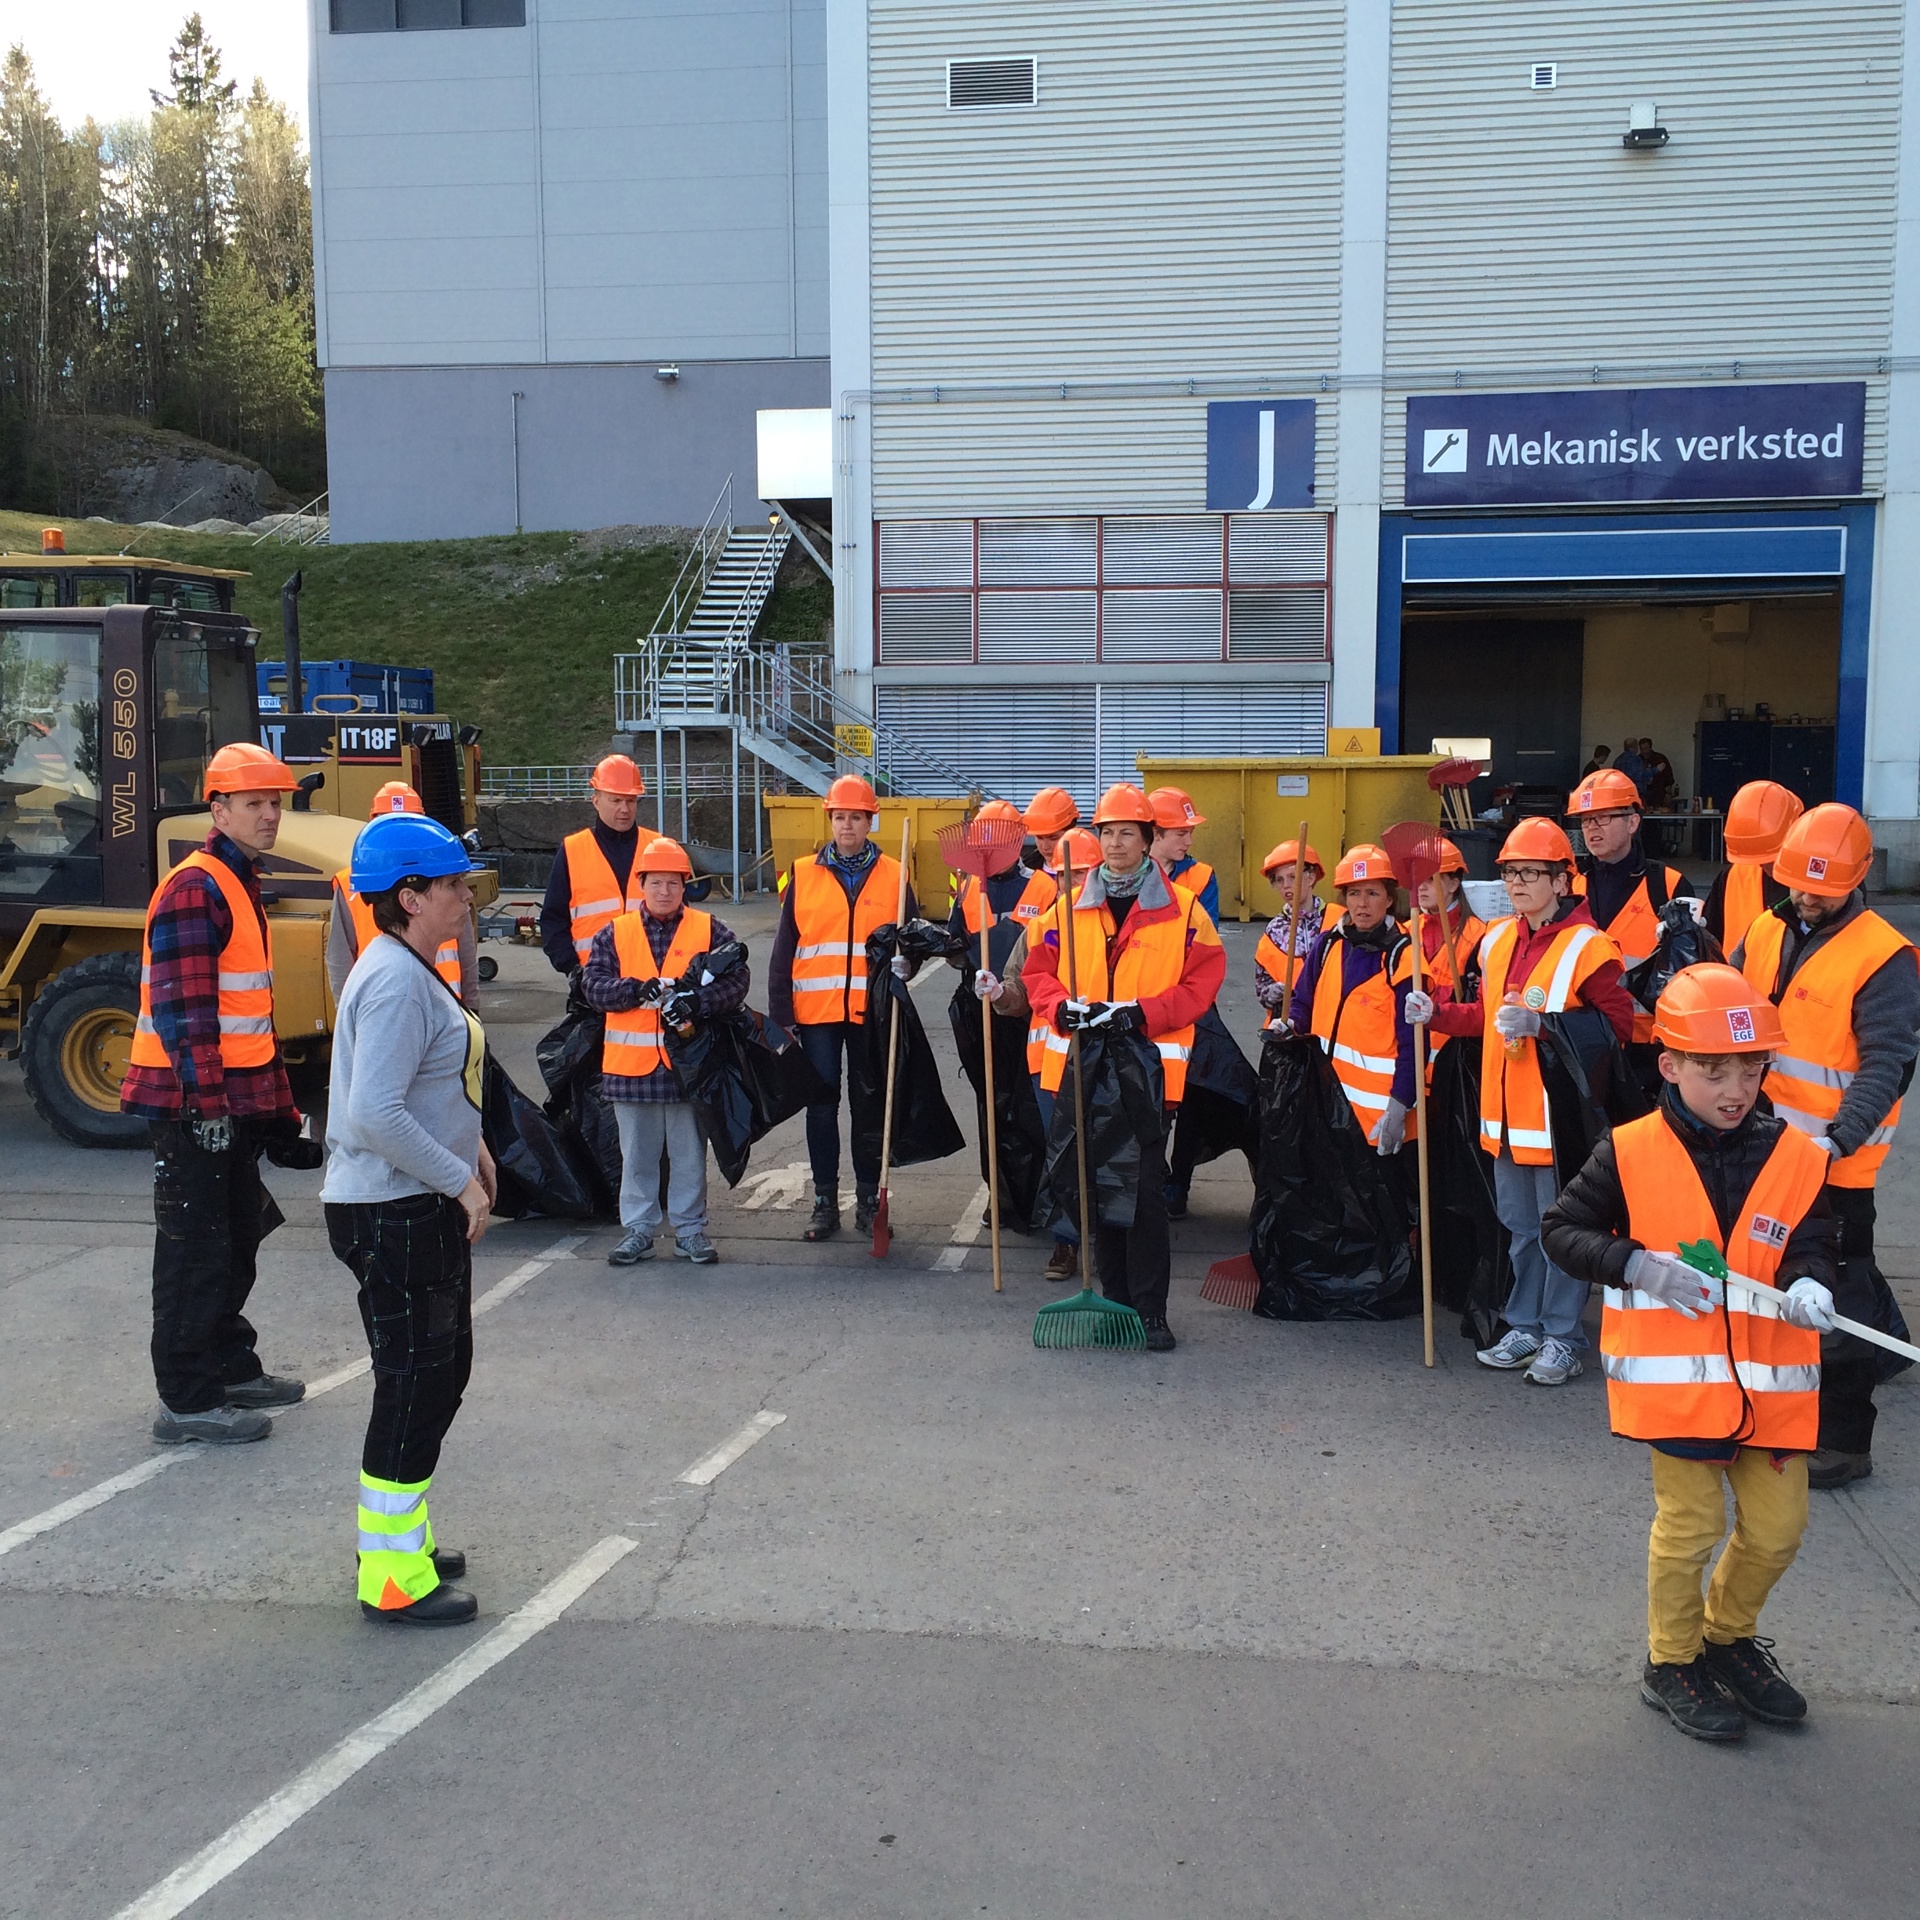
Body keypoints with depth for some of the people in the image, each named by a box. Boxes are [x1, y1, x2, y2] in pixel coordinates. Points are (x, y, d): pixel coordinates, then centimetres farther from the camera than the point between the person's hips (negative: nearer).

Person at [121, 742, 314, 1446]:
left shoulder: (240, 884, 17)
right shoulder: (195, 889, -16)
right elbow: (184, 1010, -23)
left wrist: (277, 1108, 22)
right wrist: (206, 1103, -26)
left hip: (236, 1100, 10)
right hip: (194, 1103, -10)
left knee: (236, 1238, 19)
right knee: (196, 1249, -4)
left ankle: (232, 1369, 32)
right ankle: (187, 1402, 4)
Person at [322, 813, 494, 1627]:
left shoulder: (413, 971, 12)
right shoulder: (394, 982, -21)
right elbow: (375, 1115, -28)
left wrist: (468, 1145, 12)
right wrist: (460, 1179, -20)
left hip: (423, 1206, 11)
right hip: (393, 1215, -11)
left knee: (441, 1372, 19)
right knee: (415, 1386, -2)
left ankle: (396, 1537, 34)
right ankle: (393, 1580, 9)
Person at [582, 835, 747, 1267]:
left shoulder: (711, 931, 3)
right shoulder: (614, 934, 6)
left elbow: (735, 981, -5)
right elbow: (593, 985, -2)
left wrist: (697, 1003, -21)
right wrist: (636, 989, -18)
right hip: (631, 1065, 1)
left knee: (689, 1154, 7)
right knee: (637, 1154, 9)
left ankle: (690, 1230, 17)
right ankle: (638, 1229, 19)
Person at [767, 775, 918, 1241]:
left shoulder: (893, 875, 5)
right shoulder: (804, 874, 4)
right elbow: (784, 949, 5)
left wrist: (899, 943, -13)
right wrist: (779, 1012, 0)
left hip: (871, 1011, 0)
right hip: (815, 1011, 0)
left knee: (870, 1106, 7)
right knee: (821, 1106, 3)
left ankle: (868, 1200, 17)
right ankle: (825, 1203, 13)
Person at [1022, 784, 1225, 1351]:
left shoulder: (1182, 909, 2)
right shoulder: (1068, 906, 10)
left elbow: (1202, 980, -2)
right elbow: (1038, 971, 11)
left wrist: (1143, 1013, -14)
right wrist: (1063, 1007, -10)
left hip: (1148, 1066, -3)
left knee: (1144, 1189, -6)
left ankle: (1150, 1309, 3)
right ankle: (1116, 1295, 20)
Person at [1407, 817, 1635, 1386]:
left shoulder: (1587, 947, -12)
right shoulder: (1497, 940, 11)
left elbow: (1617, 1021, -16)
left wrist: (1540, 1024, -23)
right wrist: (1436, 1011, 4)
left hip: (1558, 1114, -7)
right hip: (1506, 1114, 7)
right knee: (1518, 1225, 17)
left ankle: (1562, 1339, 14)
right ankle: (1524, 1327, 29)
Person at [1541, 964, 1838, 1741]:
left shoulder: (1795, 1157, -2)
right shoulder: (1631, 1152, -8)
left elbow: (1811, 1244, 1)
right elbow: (1561, 1229, -3)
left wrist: (1807, 1284, -22)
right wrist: (1637, 1265, -17)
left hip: (1768, 1381, 4)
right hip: (1675, 1377, -3)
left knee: (1777, 1529, 12)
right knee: (1689, 1524, 5)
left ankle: (1728, 1636, 39)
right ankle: (1671, 1662, 28)